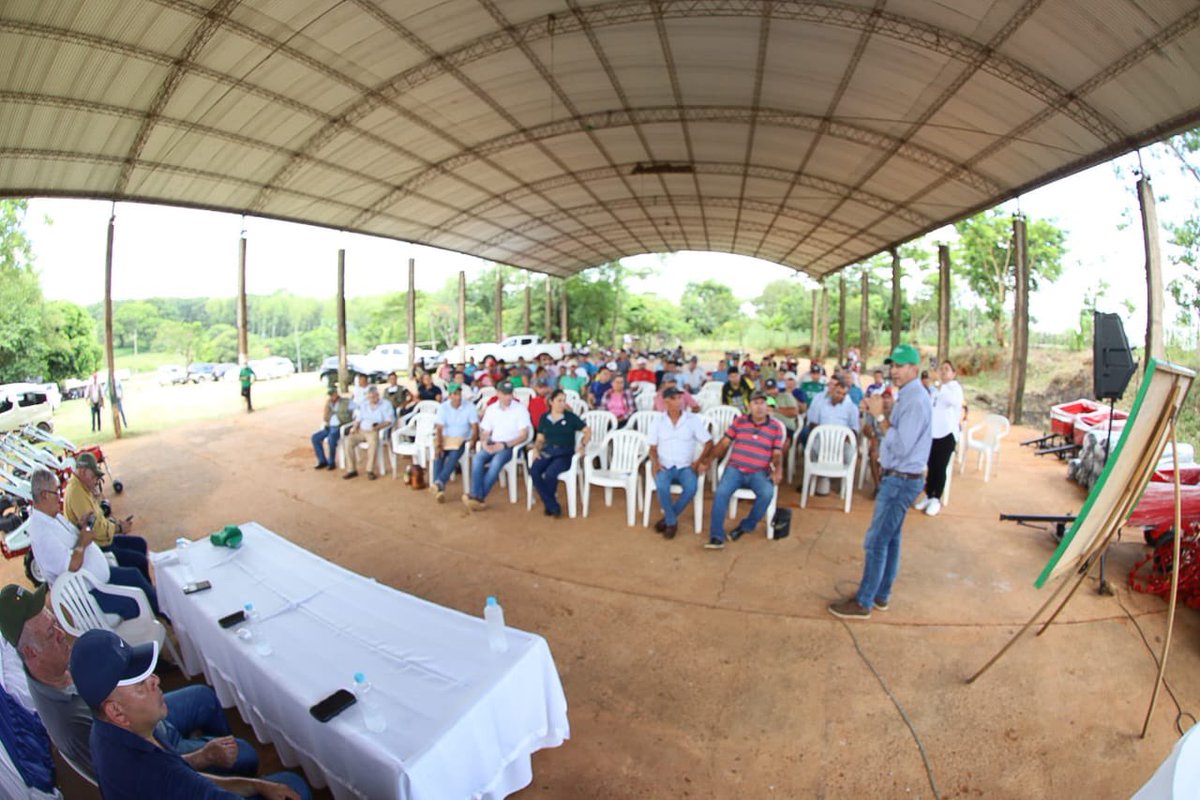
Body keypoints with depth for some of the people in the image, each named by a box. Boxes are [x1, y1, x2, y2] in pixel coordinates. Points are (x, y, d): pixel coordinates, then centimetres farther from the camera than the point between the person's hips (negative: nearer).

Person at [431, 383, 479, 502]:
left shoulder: (469, 406, -6)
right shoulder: (443, 407, -2)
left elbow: (475, 427, -9)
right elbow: (439, 428, -9)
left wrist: (472, 440, -27)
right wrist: (438, 445, -24)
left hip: (462, 439, -1)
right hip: (446, 438, 2)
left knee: (454, 455, -33)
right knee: (438, 456, -28)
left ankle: (439, 482, -43)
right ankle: (439, 488, -34)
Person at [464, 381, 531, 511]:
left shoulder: (520, 409, -3)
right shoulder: (491, 409, 11)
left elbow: (524, 435, -8)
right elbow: (485, 432, 14)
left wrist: (503, 445, -17)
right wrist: (484, 443, -10)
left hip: (511, 445, -4)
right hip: (493, 444, 4)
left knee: (496, 462, -34)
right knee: (478, 458, -27)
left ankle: (479, 497, -26)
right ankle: (476, 496, -31)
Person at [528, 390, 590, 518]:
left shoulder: (570, 417, 4)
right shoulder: (544, 418, 12)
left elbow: (588, 431, 8)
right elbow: (540, 439, 16)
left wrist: (582, 445, -5)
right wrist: (536, 449, -3)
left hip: (564, 454, -3)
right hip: (547, 452, 3)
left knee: (550, 473, -33)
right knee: (533, 471, -28)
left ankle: (548, 504, -4)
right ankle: (553, 506, -20)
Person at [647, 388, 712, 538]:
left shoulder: (693, 419, 1)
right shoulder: (658, 422, 5)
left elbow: (709, 443, 3)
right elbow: (653, 448, 8)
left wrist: (698, 462, -9)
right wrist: (655, 462, -11)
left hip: (686, 467, 0)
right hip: (664, 467, 0)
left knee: (691, 488, -32)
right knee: (661, 487, -33)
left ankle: (668, 518, -9)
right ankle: (672, 522, -9)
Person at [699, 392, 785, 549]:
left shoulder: (776, 427, 7)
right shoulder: (739, 421, 9)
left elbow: (777, 454, 4)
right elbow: (724, 443, 8)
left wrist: (778, 470, -17)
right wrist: (707, 461, -2)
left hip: (759, 472, 0)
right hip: (735, 469, 0)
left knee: (767, 493, -32)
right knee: (721, 492, -28)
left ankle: (745, 526, -7)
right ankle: (717, 536, -20)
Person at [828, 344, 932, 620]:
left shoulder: (916, 401, -20)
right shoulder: (907, 396, 10)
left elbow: (901, 446, -25)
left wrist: (880, 416, -21)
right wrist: (879, 411, 2)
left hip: (900, 480, -10)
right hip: (896, 477, 10)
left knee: (876, 541, -2)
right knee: (890, 539, 17)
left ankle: (863, 603, 8)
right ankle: (881, 595, 30)